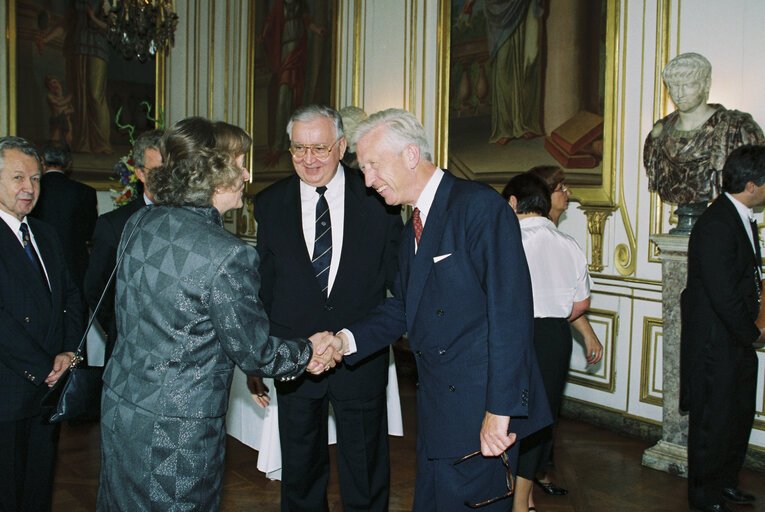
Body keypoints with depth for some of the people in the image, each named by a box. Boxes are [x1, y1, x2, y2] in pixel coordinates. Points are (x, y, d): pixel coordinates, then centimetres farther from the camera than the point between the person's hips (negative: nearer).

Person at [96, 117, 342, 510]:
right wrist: (308, 350, 3)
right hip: (177, 431, -7)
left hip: (119, 405, 7)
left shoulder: (139, 224, -2)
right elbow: (254, 353, -17)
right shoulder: (226, 256, -26)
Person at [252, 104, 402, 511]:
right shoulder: (269, 204, 0)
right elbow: (263, 286, 4)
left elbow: (398, 273, 2)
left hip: (362, 357, -1)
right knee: (300, 475, 19)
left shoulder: (377, 197, -4)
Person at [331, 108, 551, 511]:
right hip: (436, 413, 9)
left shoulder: (480, 207, -14)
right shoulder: (412, 231, 16)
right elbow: (401, 308, 16)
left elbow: (511, 311, -20)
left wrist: (499, 410, -23)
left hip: (484, 413, -8)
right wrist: (347, 339, -2)